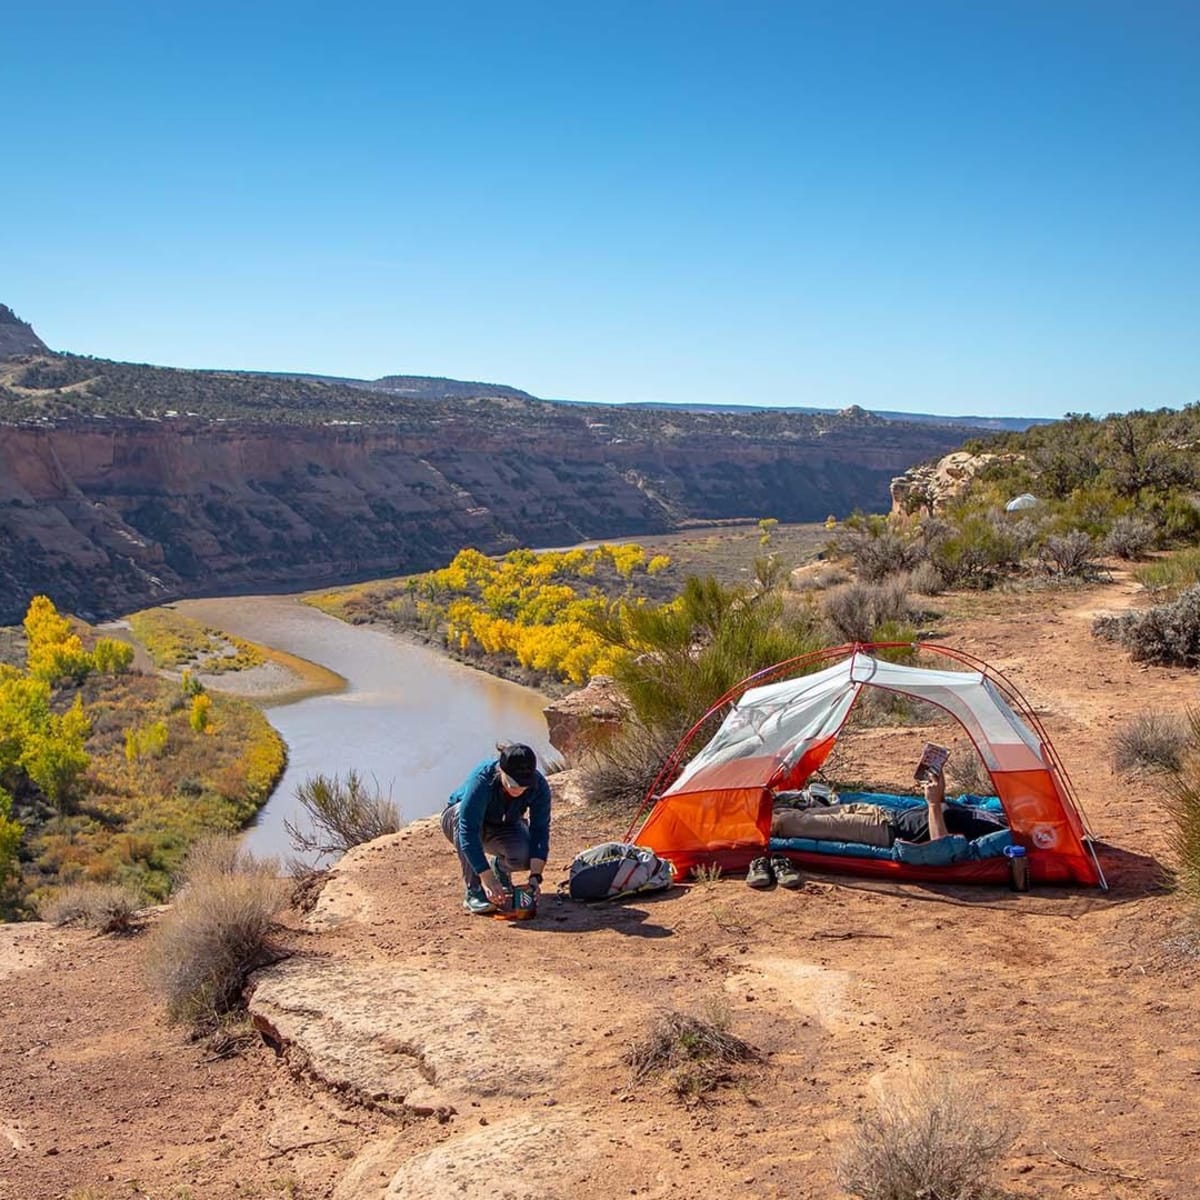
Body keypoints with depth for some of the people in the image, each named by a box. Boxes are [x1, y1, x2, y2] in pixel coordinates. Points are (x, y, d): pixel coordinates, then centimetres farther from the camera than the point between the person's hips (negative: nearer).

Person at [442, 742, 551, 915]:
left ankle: (499, 866, 8)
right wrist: (488, 880, -46)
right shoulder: (481, 780, -37)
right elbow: (468, 832, -41)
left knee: (526, 855, -30)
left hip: (503, 827, 2)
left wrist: (535, 875, -36)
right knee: (467, 813, -39)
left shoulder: (539, 785, -26)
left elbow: (540, 831, -24)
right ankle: (474, 891, -28)